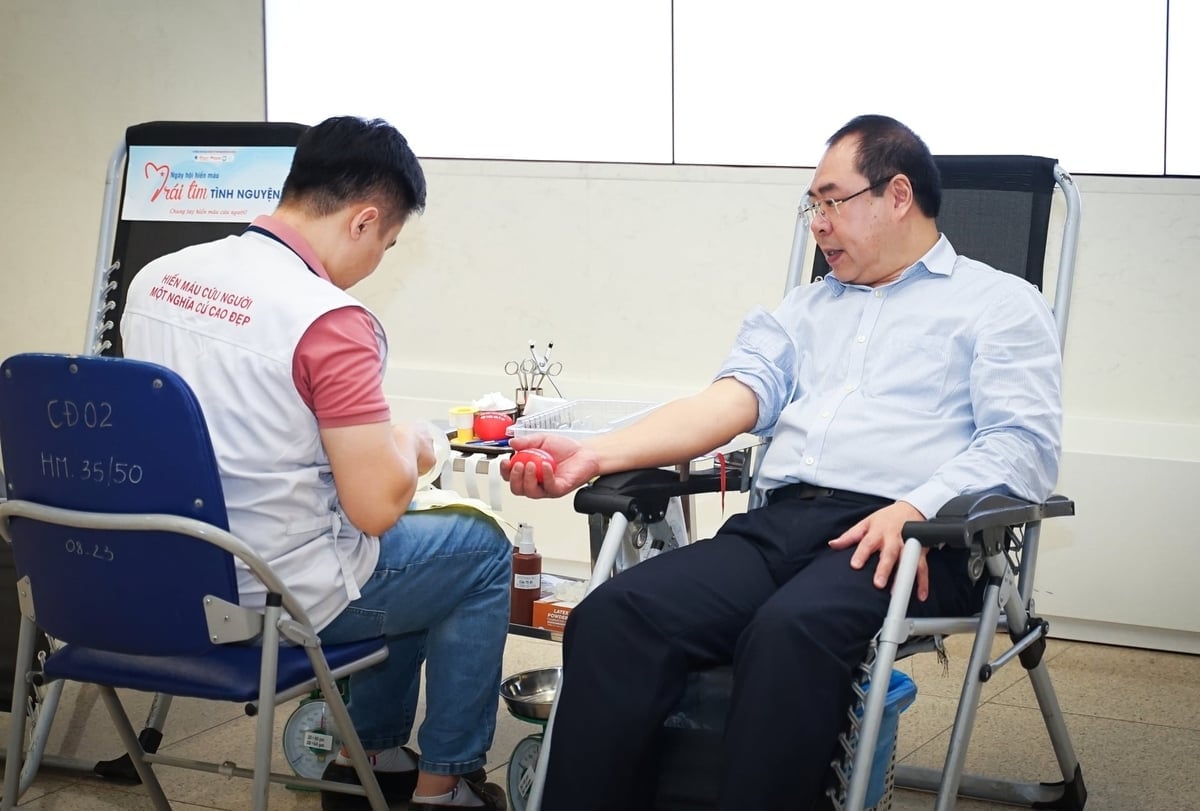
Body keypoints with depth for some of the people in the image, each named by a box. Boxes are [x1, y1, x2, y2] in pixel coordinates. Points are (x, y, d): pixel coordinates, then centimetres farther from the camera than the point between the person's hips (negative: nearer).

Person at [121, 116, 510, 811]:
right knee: (482, 548, 17)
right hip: (280, 599, -8)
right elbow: (377, 506, -23)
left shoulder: (156, 277, -1)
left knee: (410, 543, 30)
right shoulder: (328, 320, -24)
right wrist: (408, 444, -1)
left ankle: (371, 754, 37)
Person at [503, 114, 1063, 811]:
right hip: (779, 524, 5)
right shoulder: (806, 309, 30)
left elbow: (1025, 445, -2)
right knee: (612, 617, -23)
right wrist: (596, 455, -1)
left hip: (911, 539, -5)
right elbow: (727, 403, 15)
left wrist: (917, 511, -19)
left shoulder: (1001, 304, 13)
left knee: (790, 630, -38)